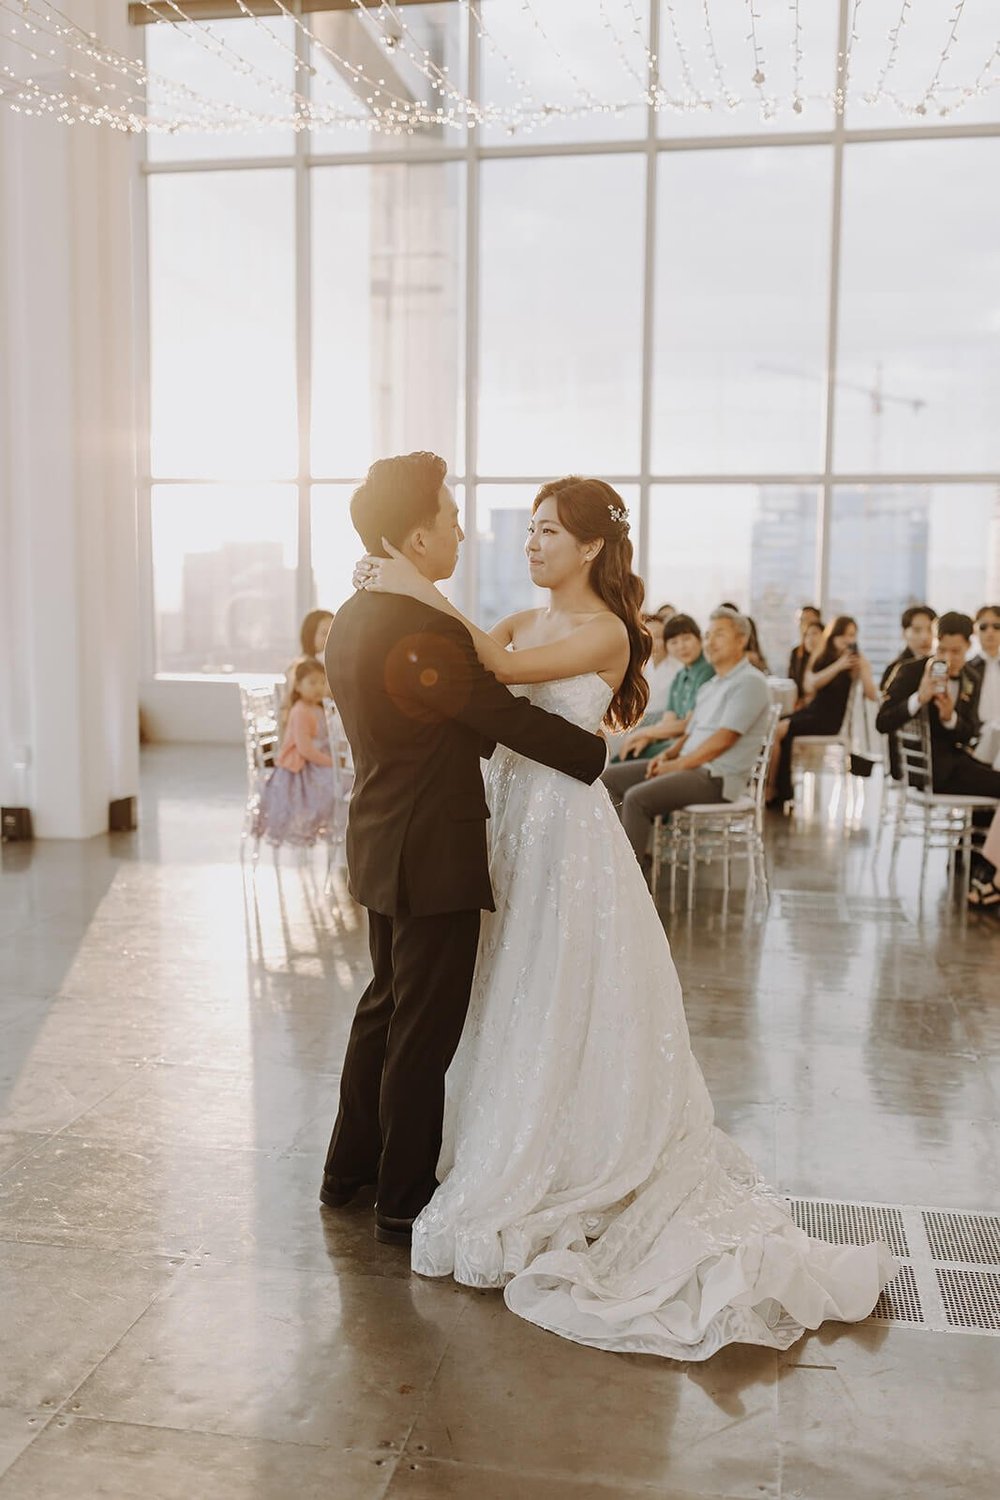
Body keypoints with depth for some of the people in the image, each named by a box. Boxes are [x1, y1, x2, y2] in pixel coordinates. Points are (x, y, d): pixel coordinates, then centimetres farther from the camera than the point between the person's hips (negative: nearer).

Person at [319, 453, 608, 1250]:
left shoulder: (354, 617, 7)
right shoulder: (426, 630, -24)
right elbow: (508, 718, -18)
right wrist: (599, 751, -4)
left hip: (383, 847, 10)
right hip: (431, 857, -10)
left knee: (386, 1006, 23)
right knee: (424, 1032, 5)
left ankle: (351, 1169, 38)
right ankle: (404, 1202, 21)